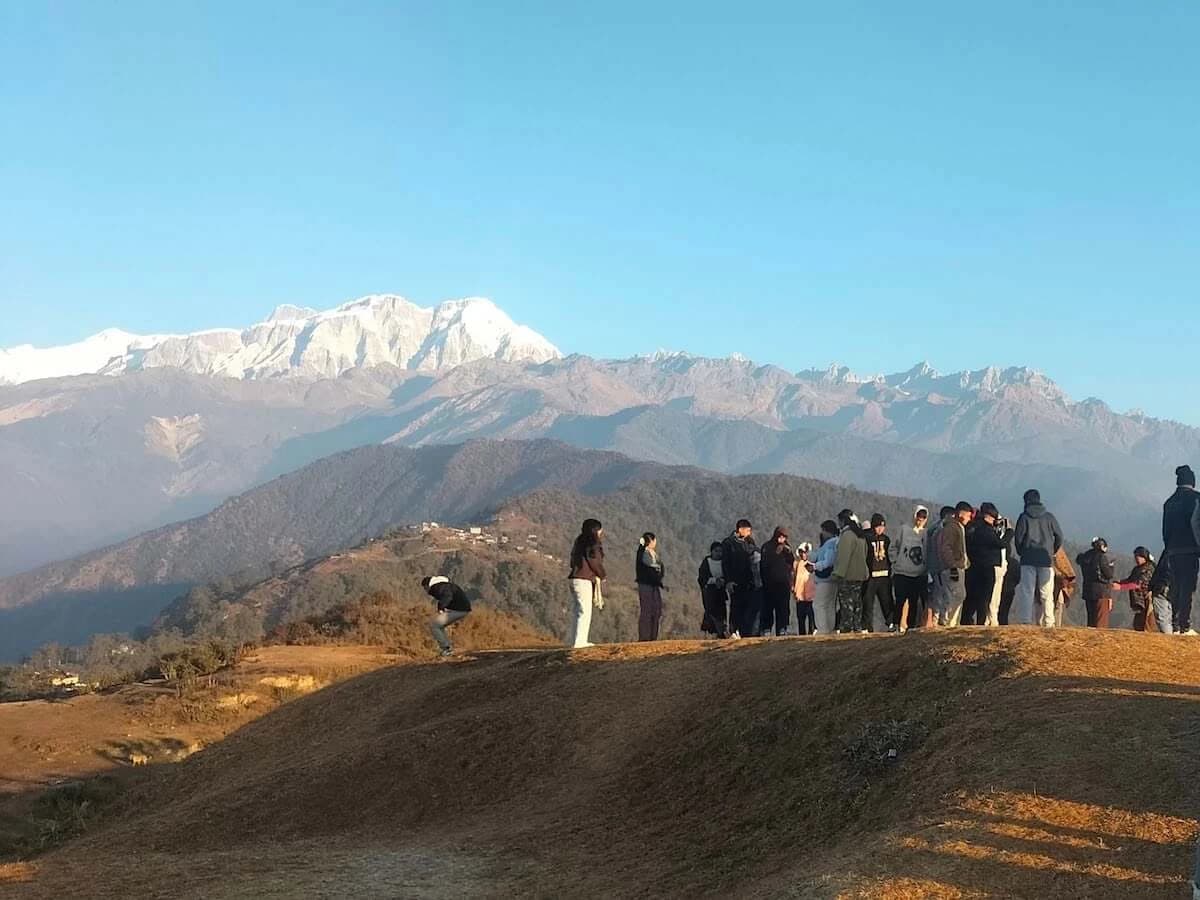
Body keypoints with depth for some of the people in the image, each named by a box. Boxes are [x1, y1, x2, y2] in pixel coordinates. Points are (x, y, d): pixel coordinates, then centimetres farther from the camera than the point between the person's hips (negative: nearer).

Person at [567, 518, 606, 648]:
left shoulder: (580, 541, 15)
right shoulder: (591, 543, -11)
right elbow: (594, 562, -12)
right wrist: (603, 575, 5)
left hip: (574, 579, 9)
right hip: (583, 580, -9)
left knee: (577, 612, 15)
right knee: (584, 612, -5)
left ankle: (571, 640, 19)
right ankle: (579, 641, -7)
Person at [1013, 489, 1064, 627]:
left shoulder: (1024, 517, -2)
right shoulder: (1049, 517, 5)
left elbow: (1018, 537, -4)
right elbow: (1059, 536, 5)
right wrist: (1053, 552, 18)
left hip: (1028, 560, -1)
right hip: (1046, 560, 2)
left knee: (1026, 591, -1)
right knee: (1047, 593, 4)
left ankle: (1025, 620, -10)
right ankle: (1048, 622, 1)